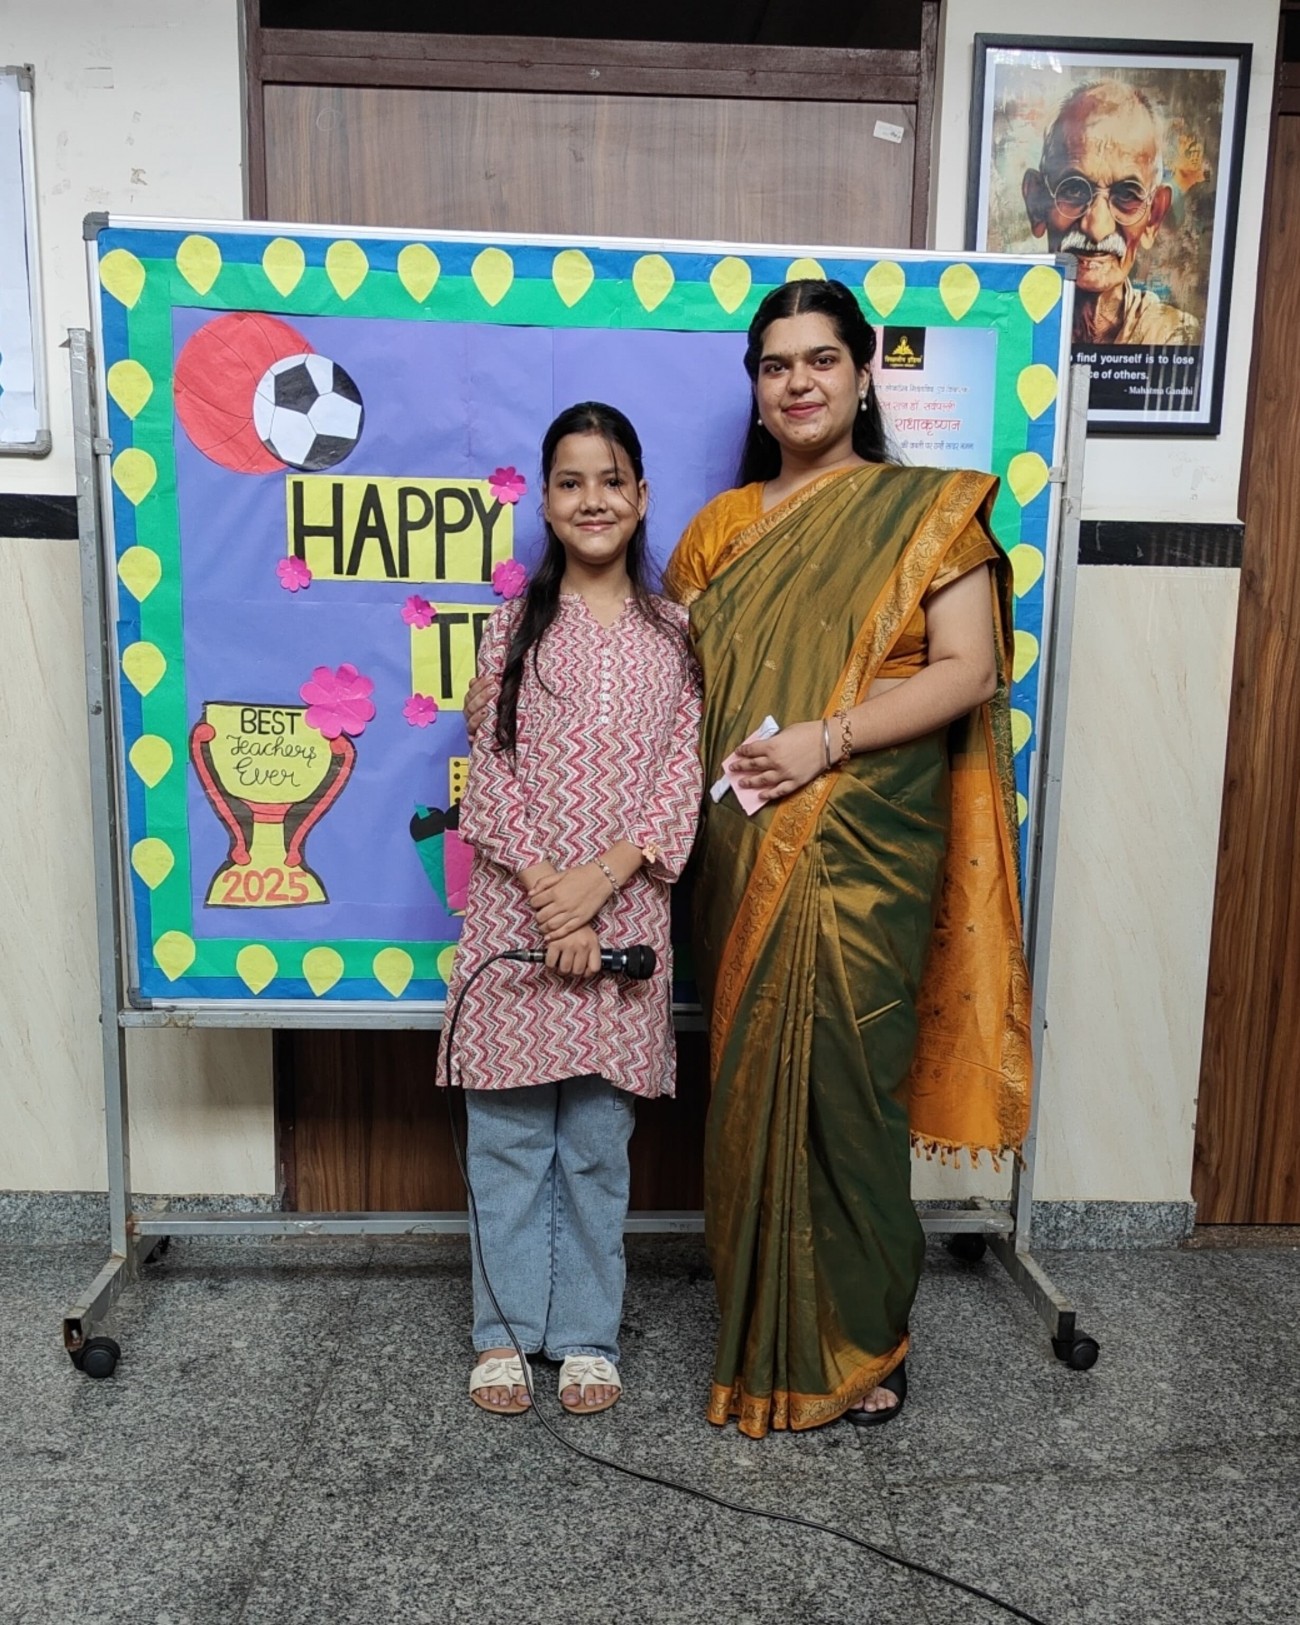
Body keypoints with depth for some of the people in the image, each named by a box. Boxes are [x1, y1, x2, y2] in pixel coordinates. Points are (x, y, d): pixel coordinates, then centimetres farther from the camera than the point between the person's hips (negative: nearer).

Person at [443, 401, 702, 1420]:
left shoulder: (674, 636, 6)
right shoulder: (517, 626, 4)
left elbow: (681, 781, 0)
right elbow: (492, 771, -1)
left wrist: (602, 879, -13)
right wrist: (547, 890, -12)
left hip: (625, 911, 0)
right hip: (517, 907, 0)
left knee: (599, 1137, 9)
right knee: (510, 1132, 8)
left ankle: (589, 1334, 25)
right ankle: (505, 1328, 25)